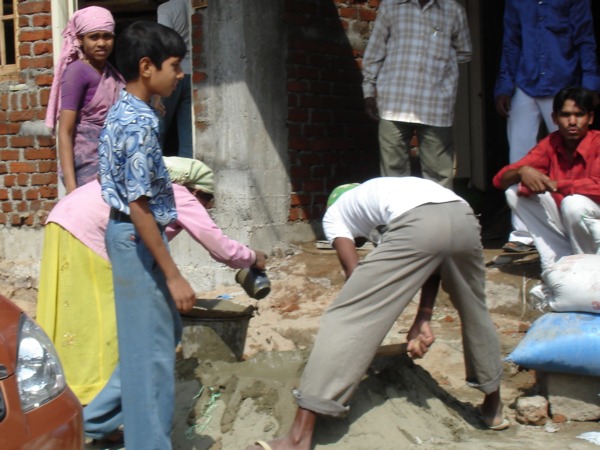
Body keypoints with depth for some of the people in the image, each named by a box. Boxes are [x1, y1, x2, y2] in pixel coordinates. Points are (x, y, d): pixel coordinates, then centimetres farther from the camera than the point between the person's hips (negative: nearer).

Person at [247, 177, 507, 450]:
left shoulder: (334, 214, 29)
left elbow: (356, 276, 16)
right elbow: (434, 261, 31)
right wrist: (423, 320, 26)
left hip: (418, 226, -6)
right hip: (464, 217, 6)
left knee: (346, 317, -1)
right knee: (473, 309, 32)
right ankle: (494, 406, 47)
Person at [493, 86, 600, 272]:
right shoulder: (550, 144, -2)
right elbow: (501, 180, -6)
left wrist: (551, 184, -31)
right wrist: (522, 171, -28)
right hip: (565, 227, 5)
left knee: (574, 203, -35)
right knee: (514, 192, -10)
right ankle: (562, 259, -9)